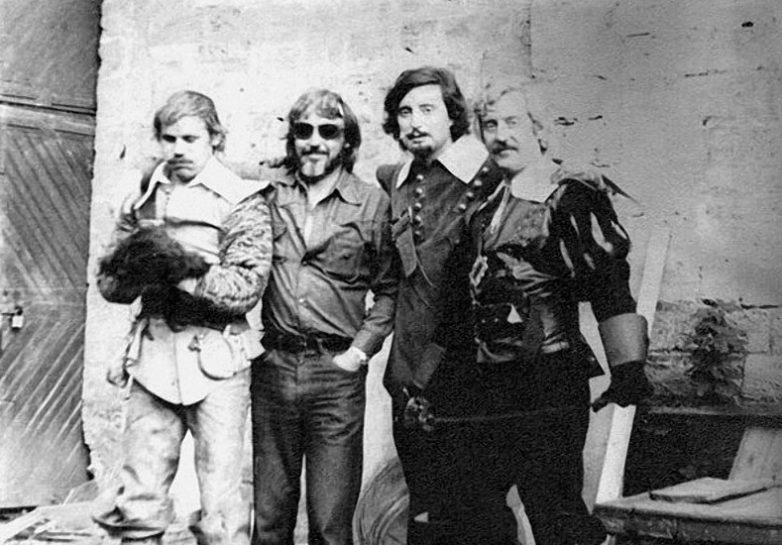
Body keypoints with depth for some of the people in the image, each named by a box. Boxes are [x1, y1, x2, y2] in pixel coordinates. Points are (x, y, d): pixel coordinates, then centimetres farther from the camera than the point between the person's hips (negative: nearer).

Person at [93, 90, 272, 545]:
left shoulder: (242, 202, -4)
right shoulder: (143, 199, 11)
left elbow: (245, 290, -13)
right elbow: (109, 284, 9)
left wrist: (177, 264, -19)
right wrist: (132, 265, -12)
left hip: (215, 360, -4)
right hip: (152, 356, 4)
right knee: (137, 506, 9)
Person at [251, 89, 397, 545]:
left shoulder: (373, 203, 1)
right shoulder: (268, 193, 6)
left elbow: (388, 288, 5)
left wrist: (360, 350, -4)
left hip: (337, 371, -2)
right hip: (273, 366, 2)